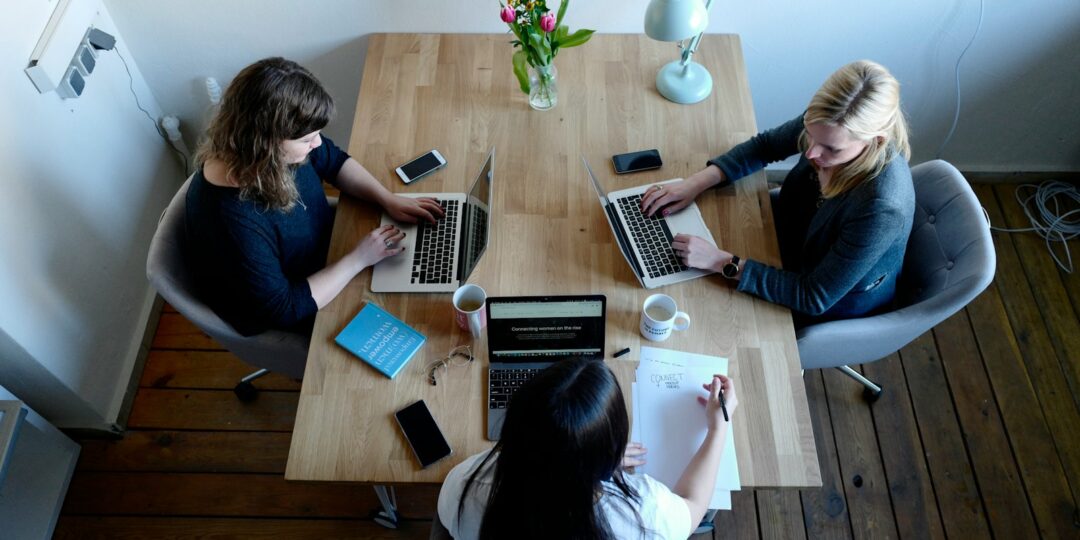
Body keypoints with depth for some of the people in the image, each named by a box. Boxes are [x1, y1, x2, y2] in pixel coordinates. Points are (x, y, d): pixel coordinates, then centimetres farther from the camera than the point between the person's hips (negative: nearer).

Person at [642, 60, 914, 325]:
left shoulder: (882, 208, -42)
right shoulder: (827, 123, -26)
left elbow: (814, 298, -33)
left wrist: (723, 262, -37)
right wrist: (696, 182, -18)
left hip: (837, 304, -5)